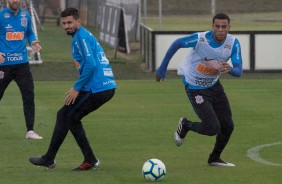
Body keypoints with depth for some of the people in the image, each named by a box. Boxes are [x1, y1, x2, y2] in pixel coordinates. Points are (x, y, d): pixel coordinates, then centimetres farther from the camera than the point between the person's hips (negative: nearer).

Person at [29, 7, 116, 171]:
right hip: (108, 88, 10)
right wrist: (79, 87, 19)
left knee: (64, 116, -1)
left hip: (96, 88, -10)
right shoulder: (85, 36, 20)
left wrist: (77, 88, -14)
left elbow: (91, 65, -20)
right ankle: (90, 160, 13)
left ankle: (49, 159, 6)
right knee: (71, 117, 16)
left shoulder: (81, 36, -10)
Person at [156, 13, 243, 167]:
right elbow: (177, 44, -12)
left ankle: (215, 158, 30)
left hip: (214, 85, 5)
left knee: (228, 126, 5)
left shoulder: (233, 43, -16)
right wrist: (163, 68, -8)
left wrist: (229, 69, -45)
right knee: (213, 128, -15)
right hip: (195, 89, -5)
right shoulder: (200, 39, -28)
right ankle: (185, 125, 16)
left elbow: (238, 72, -20)